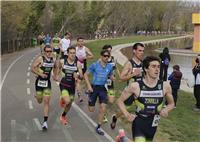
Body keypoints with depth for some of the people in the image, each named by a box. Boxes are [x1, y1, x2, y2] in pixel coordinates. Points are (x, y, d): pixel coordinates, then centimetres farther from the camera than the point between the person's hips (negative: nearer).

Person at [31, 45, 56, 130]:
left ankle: (45, 122, -3)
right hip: (39, 81, -2)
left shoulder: (53, 60, 1)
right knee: (39, 101, 12)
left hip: (47, 82, 2)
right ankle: (38, 96, 52)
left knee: (46, 102, -6)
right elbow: (32, 68, -12)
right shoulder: (40, 59, -12)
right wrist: (40, 74, -21)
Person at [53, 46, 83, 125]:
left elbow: (81, 76, -5)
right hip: (64, 85, -3)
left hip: (72, 85, 3)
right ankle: (62, 99, 13)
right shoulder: (62, 61, -10)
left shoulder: (78, 63, -8)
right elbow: (57, 67, 12)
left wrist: (77, 75, -26)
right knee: (67, 101, -24)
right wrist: (56, 76, 0)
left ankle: (63, 116, 44)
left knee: (69, 104, 16)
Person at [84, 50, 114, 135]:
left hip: (103, 88, 2)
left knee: (103, 109, -8)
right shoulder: (95, 65, -11)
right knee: (91, 110, 7)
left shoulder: (110, 66, -1)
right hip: (94, 87, -2)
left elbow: (111, 76, 15)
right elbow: (85, 74, -5)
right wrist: (89, 86, -14)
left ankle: (98, 127, 8)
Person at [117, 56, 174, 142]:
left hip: (153, 124, 4)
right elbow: (120, 101, 0)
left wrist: (166, 110, -10)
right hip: (139, 123, -4)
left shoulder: (165, 86, -6)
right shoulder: (135, 86, -13)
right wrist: (127, 115, -12)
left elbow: (171, 103, 11)